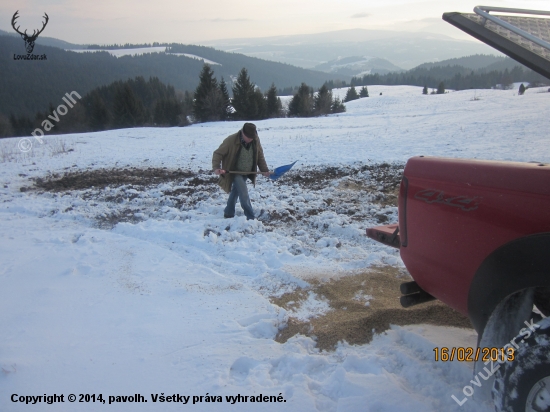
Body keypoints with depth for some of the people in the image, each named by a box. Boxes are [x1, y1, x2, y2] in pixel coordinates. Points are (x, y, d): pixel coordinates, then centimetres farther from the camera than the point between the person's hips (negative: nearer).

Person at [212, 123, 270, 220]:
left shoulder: (256, 140, -11)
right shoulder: (231, 140, -26)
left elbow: (260, 155, 4)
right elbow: (218, 154, -19)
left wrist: (264, 169, -4)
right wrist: (216, 167, -34)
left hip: (247, 173, 5)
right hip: (235, 172, -5)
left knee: (235, 193, 20)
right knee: (244, 194, -16)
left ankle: (228, 213, 37)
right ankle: (251, 217, -6)